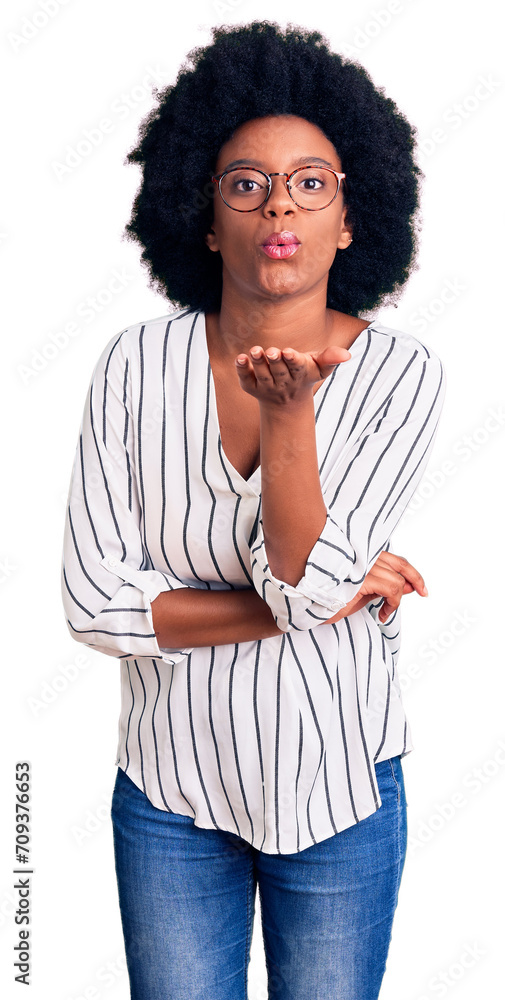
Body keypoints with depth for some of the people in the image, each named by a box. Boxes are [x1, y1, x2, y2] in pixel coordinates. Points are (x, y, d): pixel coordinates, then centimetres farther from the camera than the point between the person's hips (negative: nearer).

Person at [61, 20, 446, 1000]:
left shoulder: (401, 374, -12)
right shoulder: (137, 365, -10)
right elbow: (94, 601, -14)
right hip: (169, 790, 1)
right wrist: (323, 602, -16)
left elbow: (304, 582, -19)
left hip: (337, 793, 0)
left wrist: (288, 410, -31)